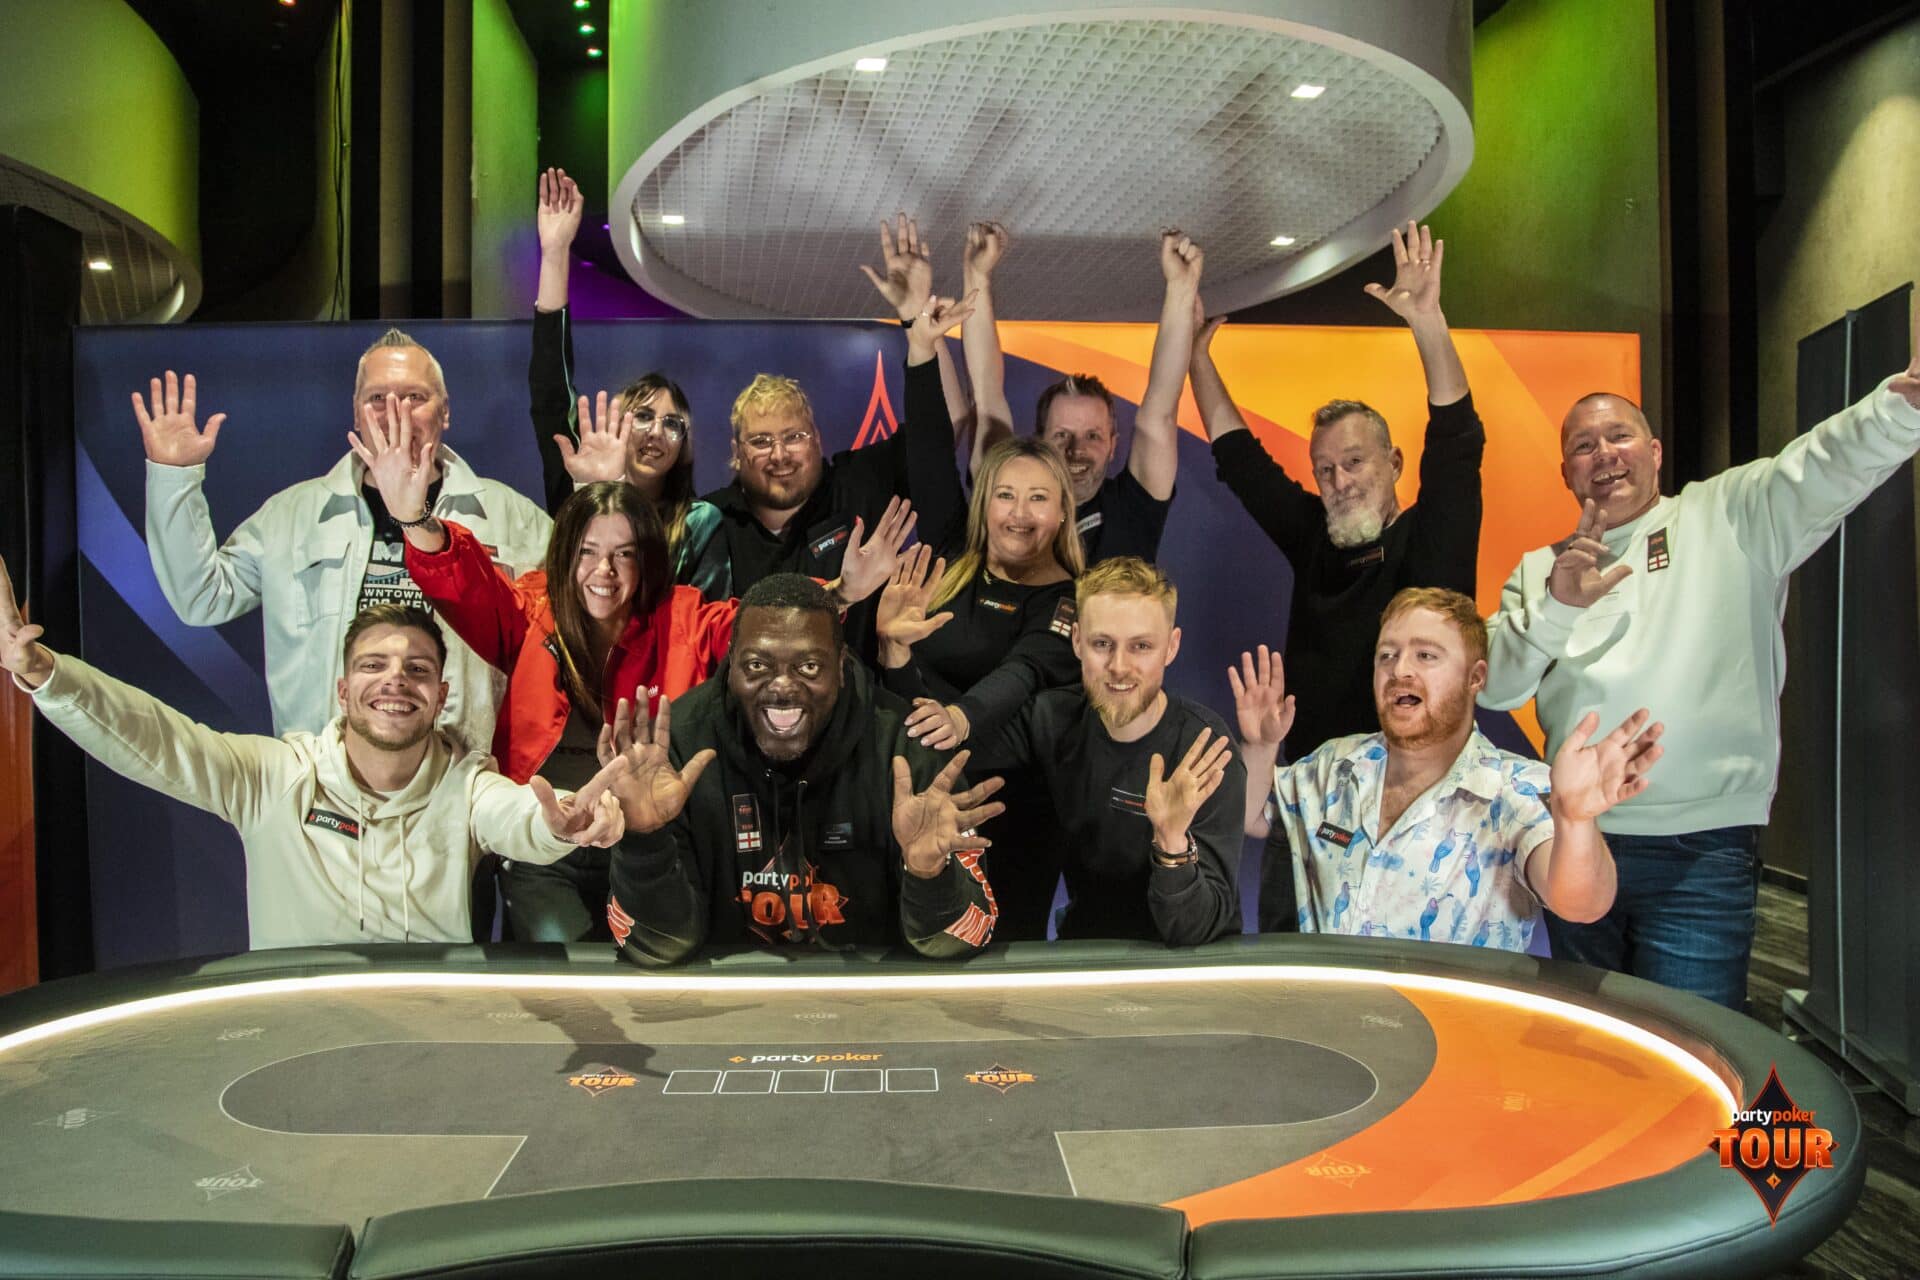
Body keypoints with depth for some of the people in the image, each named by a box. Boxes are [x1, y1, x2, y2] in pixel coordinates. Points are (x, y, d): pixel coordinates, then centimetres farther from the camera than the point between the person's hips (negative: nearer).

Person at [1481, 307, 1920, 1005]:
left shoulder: (1731, 516, 7)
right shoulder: (1539, 569, 14)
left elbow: (1830, 464, -12)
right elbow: (1492, 688, 2)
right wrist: (1557, 607, -14)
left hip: (1700, 851, -3)